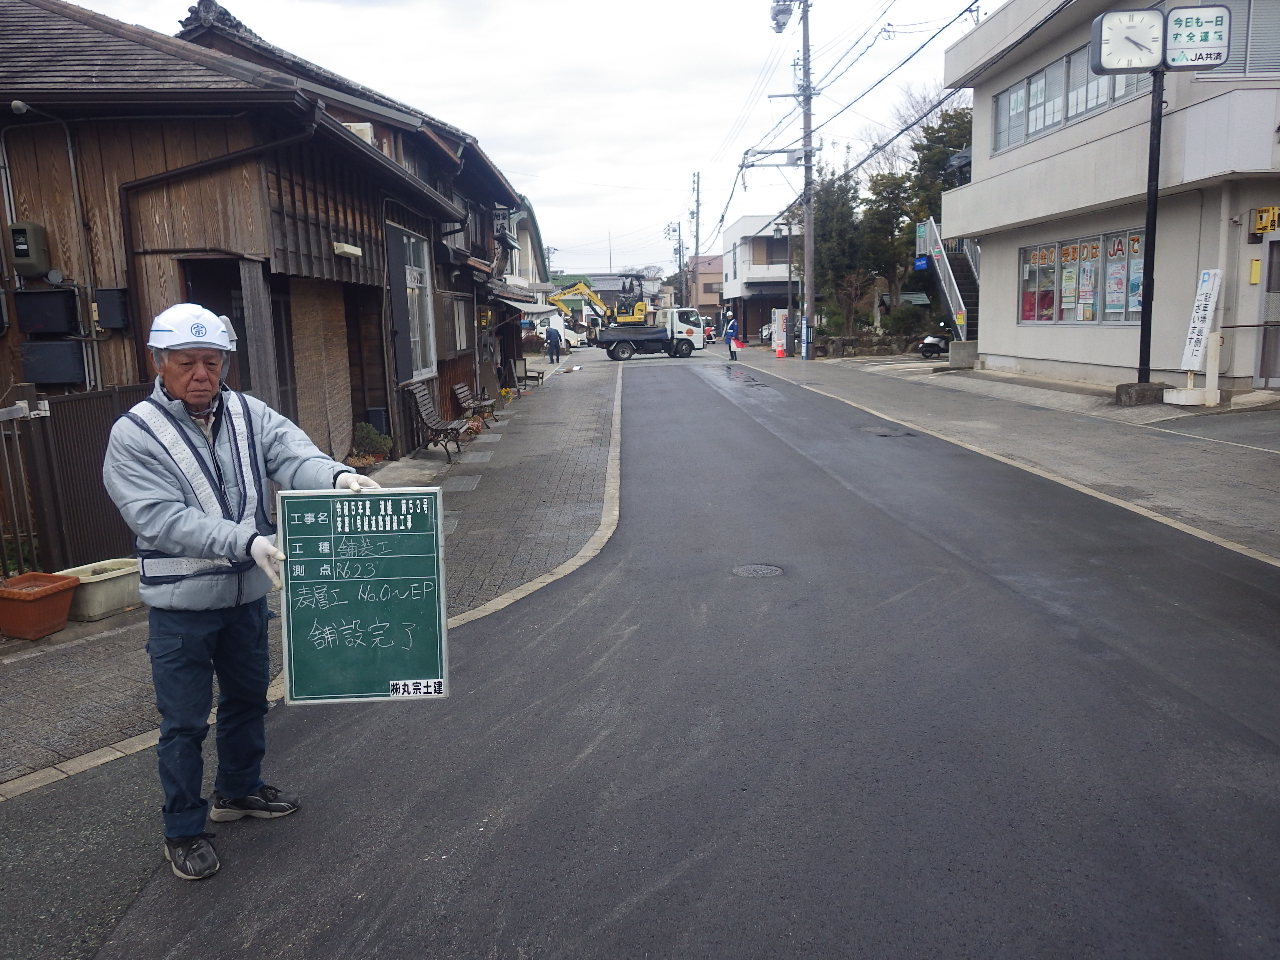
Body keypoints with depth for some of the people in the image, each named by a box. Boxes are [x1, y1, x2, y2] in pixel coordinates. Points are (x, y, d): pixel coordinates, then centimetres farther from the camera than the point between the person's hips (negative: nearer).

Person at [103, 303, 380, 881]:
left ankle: (239, 791, 45)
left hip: (247, 595, 5)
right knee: (185, 722, 7)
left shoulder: (249, 415, -4)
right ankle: (183, 831, 27)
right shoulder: (134, 435, -14)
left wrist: (337, 477, -44)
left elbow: (295, 458, -20)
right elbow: (162, 519, -25)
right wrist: (246, 540, -38)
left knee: (248, 699, 22)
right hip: (181, 607, -4)